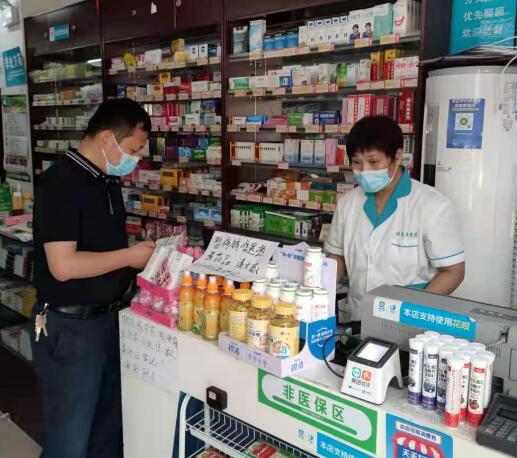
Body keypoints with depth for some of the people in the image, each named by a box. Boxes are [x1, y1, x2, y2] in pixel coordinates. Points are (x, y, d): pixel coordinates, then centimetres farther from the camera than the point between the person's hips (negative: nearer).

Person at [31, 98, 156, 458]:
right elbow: (63, 266, -25)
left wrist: (144, 256, 2)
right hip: (69, 328, -8)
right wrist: (130, 256, -17)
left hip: (109, 318, 8)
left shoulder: (109, 181, 8)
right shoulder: (60, 183, -19)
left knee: (109, 429, 20)